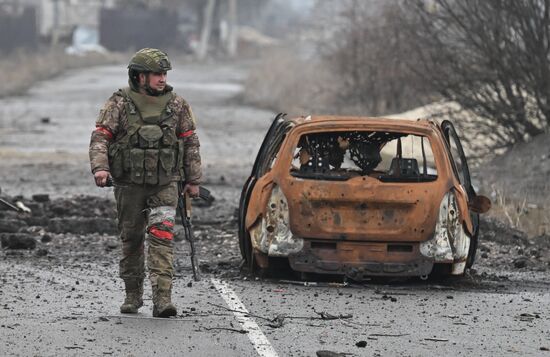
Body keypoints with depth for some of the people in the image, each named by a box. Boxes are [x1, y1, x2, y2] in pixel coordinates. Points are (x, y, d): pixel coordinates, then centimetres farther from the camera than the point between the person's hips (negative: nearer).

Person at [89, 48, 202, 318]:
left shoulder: (177, 106, 3)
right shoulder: (119, 105, -4)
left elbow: (190, 143, 11)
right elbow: (100, 137, -8)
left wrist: (193, 180, 11)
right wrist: (100, 167, -25)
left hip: (165, 185, 0)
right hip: (129, 185, 0)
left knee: (162, 236, -15)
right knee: (131, 240, 10)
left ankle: (162, 298, -22)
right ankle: (133, 295, 24)